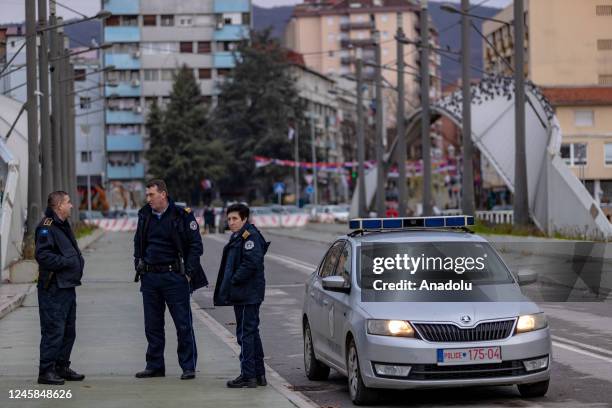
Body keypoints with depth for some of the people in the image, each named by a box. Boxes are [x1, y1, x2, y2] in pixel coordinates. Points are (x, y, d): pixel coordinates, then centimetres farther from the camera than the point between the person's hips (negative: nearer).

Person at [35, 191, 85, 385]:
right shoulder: (46, 227, -14)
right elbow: (42, 255, -23)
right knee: (54, 330, -9)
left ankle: (62, 367, 24)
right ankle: (46, 371, -5)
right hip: (53, 288, -10)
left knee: (68, 331, 15)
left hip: (68, 287, 10)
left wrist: (78, 260, 11)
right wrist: (67, 261, -21)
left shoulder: (63, 225, 19)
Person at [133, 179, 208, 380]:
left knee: (183, 324, -1)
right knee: (152, 325, 10)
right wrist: (139, 265, 10)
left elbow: (196, 245, -5)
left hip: (174, 277, -5)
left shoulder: (182, 215, -7)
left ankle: (188, 367, 5)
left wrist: (188, 272, -10)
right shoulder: (145, 215, 9)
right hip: (149, 277, 5)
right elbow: (138, 242, 22)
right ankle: (155, 365, 18)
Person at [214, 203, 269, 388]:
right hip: (242, 295, 11)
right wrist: (226, 288, 12)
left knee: (246, 333, -8)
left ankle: (248, 376, -5)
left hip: (249, 295, -11)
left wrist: (234, 281, -18)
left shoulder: (250, 236, -14)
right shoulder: (237, 237, 18)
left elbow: (252, 263, -24)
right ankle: (259, 374, 21)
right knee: (252, 333, 14)